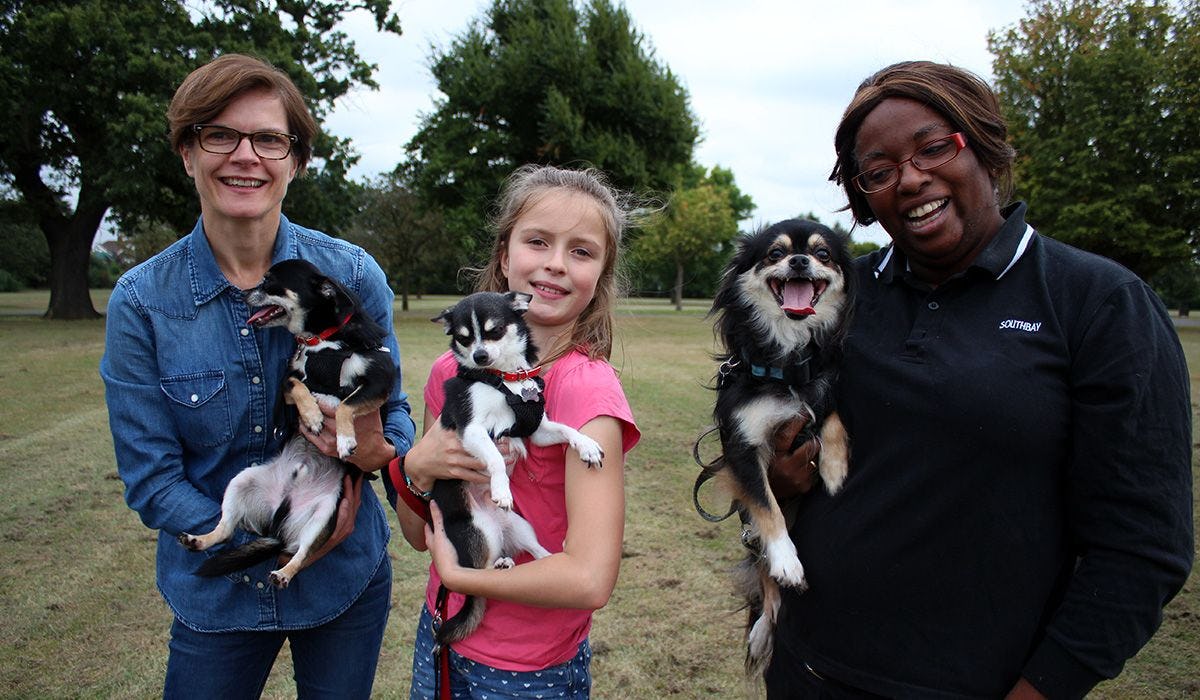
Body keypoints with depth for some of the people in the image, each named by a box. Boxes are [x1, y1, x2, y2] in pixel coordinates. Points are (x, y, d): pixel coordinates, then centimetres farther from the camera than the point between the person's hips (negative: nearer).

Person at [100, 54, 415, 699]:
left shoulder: (352, 274, -11)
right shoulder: (140, 302, -11)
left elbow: (393, 413, -3)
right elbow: (149, 478, -8)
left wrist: (378, 450, -25)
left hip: (346, 579, 1)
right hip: (215, 594, 0)